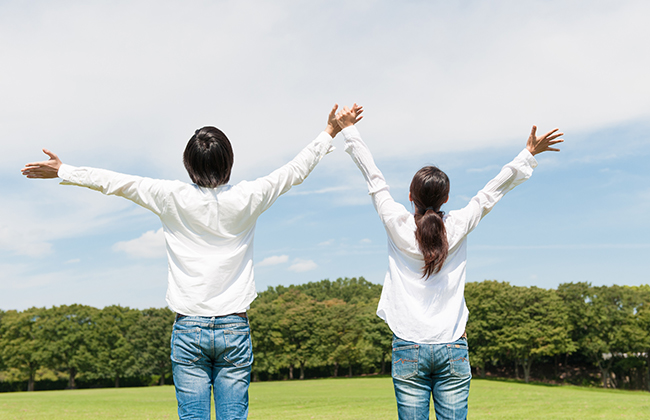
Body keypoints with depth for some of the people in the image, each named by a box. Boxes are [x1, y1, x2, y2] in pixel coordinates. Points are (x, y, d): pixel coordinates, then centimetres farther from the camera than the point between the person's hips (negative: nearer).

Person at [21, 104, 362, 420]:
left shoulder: (174, 199, -6)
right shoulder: (246, 199, -4)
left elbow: (117, 182, 4)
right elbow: (295, 170, 9)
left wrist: (63, 171, 16)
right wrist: (330, 134, 22)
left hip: (188, 330, 0)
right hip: (234, 328, 1)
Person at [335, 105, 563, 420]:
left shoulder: (398, 225, -4)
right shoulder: (458, 227, -1)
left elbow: (374, 179, 5)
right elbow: (494, 190, 8)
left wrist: (349, 130, 15)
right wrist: (529, 154, 18)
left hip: (409, 349, -1)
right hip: (452, 348, 1)